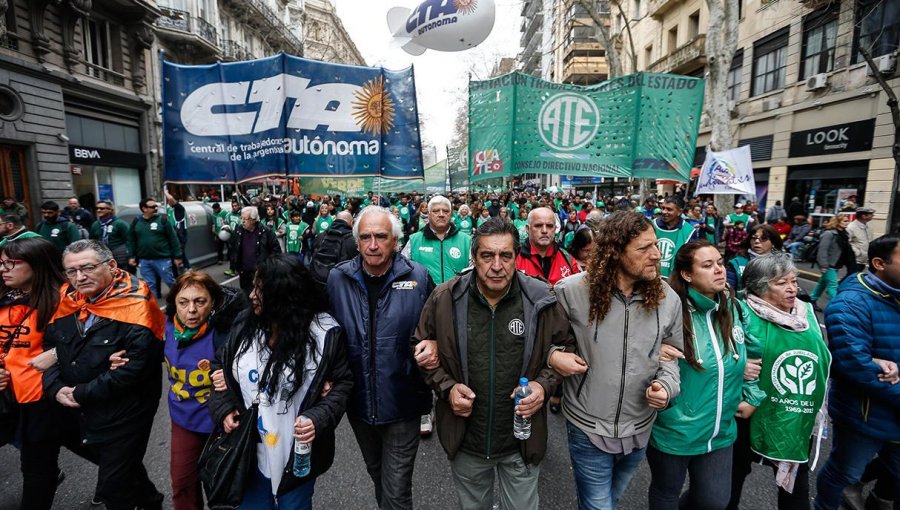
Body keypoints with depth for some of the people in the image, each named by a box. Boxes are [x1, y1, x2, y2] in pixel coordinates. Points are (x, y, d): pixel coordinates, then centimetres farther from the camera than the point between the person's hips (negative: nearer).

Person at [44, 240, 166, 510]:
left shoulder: (135, 305, -21)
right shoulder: (66, 299, 1)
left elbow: (138, 364, -27)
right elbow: (49, 345, 10)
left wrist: (84, 393, -20)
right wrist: (55, 387, -5)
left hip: (124, 415, -7)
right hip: (81, 413, 7)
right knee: (123, 467, 25)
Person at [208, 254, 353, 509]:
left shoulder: (325, 333, -19)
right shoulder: (244, 323, -6)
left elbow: (342, 383, -9)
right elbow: (221, 364, 10)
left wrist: (319, 419, -23)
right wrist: (223, 408, -2)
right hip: (249, 451, 4)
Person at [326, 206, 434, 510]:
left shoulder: (417, 277, -13)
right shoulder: (337, 278, -7)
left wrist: (431, 345, -19)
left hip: (402, 403, -3)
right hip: (358, 402, 3)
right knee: (376, 473, 28)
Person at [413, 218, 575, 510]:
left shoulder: (541, 299, -13)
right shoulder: (445, 298, -12)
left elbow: (565, 348, 2)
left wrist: (544, 384, -13)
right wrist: (446, 387, -13)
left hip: (522, 441, 0)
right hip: (465, 442, 1)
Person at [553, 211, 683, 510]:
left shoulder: (668, 298, -6)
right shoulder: (571, 290, -20)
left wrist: (667, 383, -11)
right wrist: (552, 355, -23)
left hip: (639, 428, 5)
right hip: (588, 428, -4)